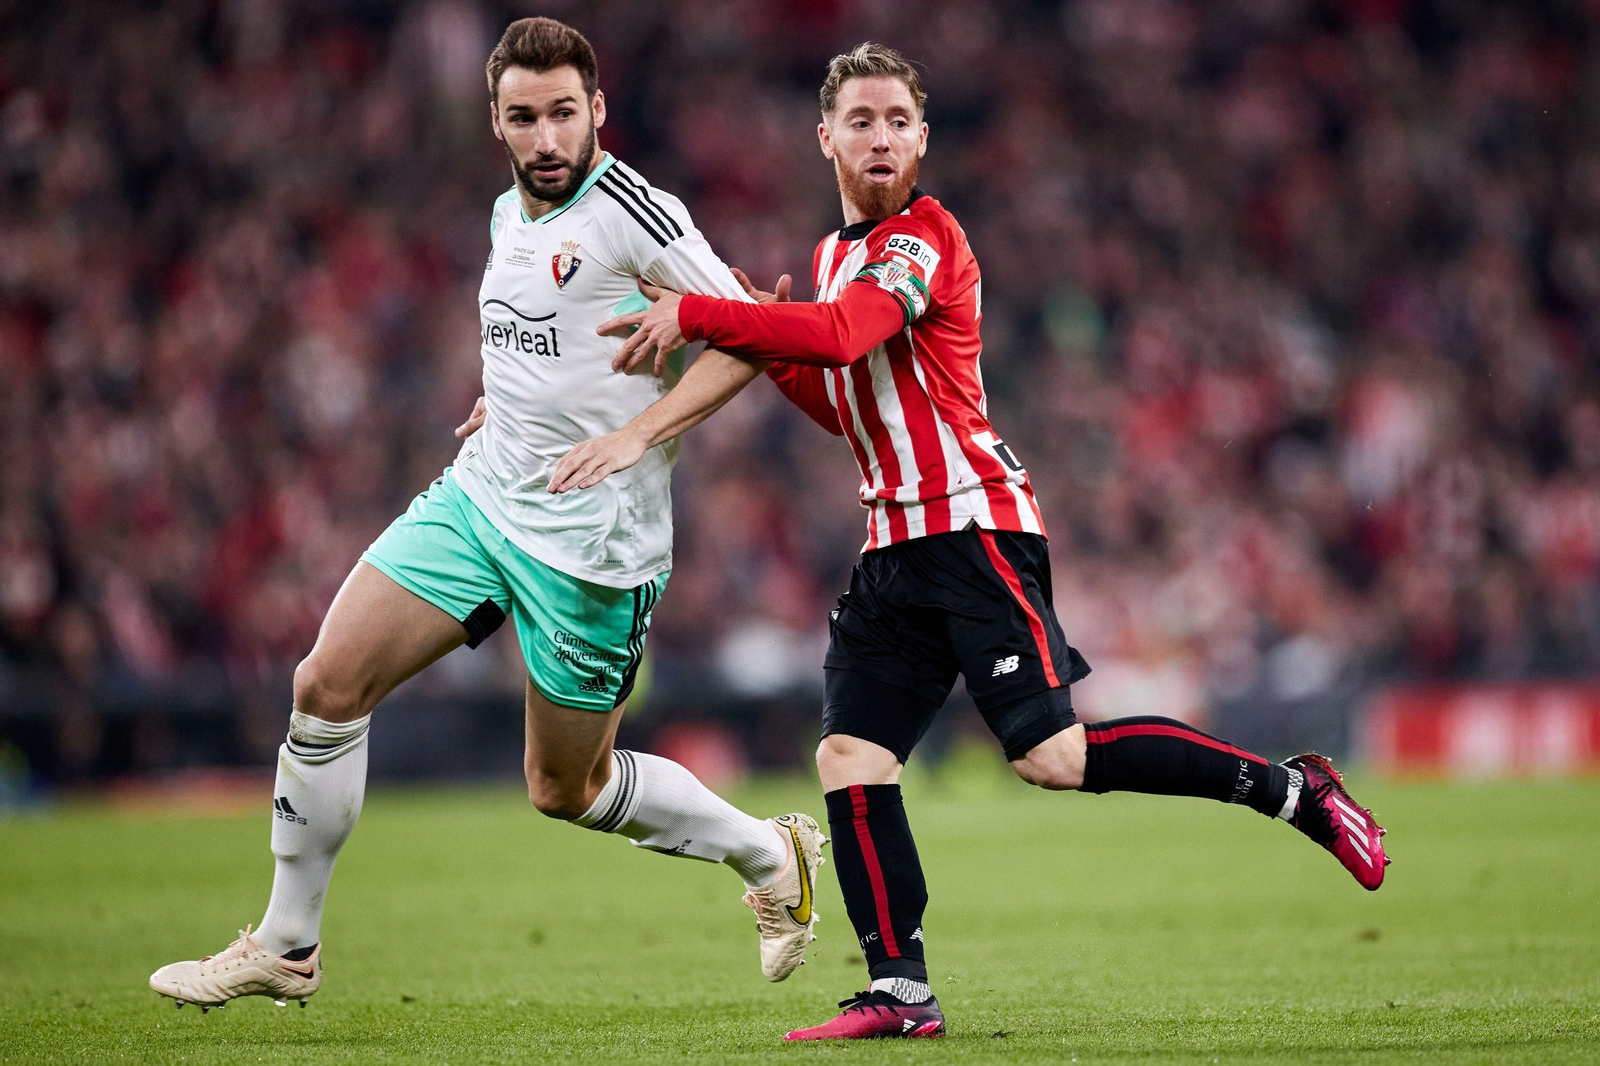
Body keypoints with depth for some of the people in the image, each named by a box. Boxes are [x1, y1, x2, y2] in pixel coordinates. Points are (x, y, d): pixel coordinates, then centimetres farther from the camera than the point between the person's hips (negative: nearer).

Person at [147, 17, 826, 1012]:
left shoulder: (627, 207, -16)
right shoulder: (511, 213, 9)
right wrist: (515, 402, 9)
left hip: (590, 538, -7)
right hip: (480, 494, 7)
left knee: (565, 788, 5)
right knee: (328, 684, -4)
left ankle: (769, 853, 29)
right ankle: (287, 948, 9)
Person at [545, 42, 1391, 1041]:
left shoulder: (924, 238, -10)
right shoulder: (837, 253, 19)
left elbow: (838, 337, -28)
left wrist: (695, 314, -27)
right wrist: (775, 351, 8)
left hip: (973, 525, -9)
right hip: (897, 545, 9)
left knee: (1055, 756, -15)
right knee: (850, 759, -3)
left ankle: (1293, 788, -2)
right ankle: (901, 992, -1)